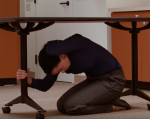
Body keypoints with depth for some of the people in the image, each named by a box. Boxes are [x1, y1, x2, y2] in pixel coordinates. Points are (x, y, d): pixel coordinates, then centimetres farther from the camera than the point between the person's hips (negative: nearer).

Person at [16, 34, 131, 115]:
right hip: (94, 79, 9)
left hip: (112, 80, -9)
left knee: (71, 106, -19)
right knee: (61, 105, 3)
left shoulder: (77, 41, -27)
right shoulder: (58, 61, -5)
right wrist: (28, 79, -19)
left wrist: (52, 44, -21)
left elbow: (52, 50, -45)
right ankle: (108, 100, 10)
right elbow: (45, 86, 0)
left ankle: (113, 106, -2)